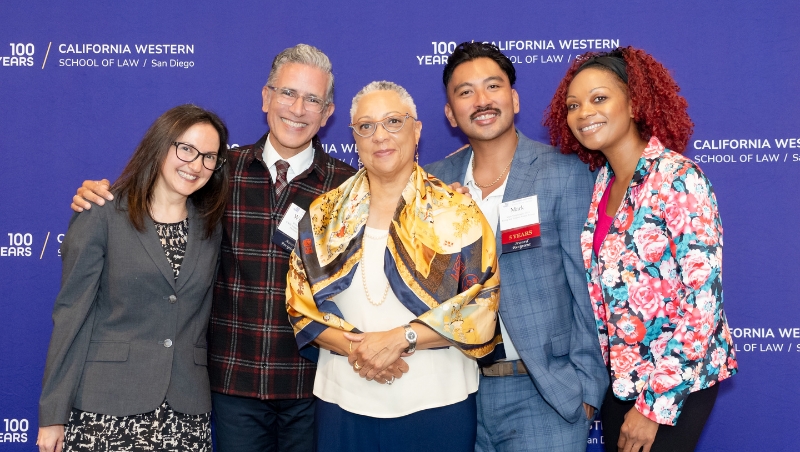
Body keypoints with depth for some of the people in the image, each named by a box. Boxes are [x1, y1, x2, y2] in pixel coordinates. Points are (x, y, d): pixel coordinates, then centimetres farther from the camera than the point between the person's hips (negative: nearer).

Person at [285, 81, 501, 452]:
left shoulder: (456, 211, -2)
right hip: (344, 401, 2)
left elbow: (482, 305, -8)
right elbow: (301, 302, 3)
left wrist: (400, 338, -16)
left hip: (436, 400, -2)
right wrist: (353, 347, -13)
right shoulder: (325, 213, 5)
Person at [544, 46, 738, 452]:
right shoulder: (602, 183, 3)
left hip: (677, 383, -6)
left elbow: (703, 303, -20)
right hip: (621, 378, 6)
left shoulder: (678, 179, -18)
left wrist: (655, 404, -18)